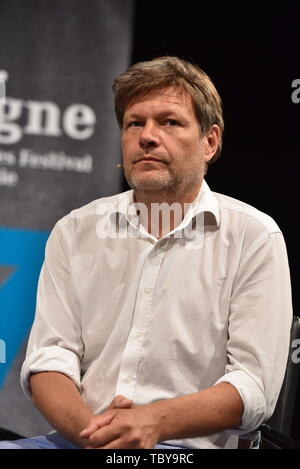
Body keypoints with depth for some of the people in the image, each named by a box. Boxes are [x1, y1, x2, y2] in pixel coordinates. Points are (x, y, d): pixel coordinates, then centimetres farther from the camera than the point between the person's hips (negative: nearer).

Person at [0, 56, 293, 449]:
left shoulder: (255, 237, 4)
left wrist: (154, 422, -18)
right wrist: (88, 427, -14)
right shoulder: (74, 232, 14)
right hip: (76, 439, 2)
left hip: (186, 445, -2)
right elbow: (49, 357, 6)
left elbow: (255, 385, -3)